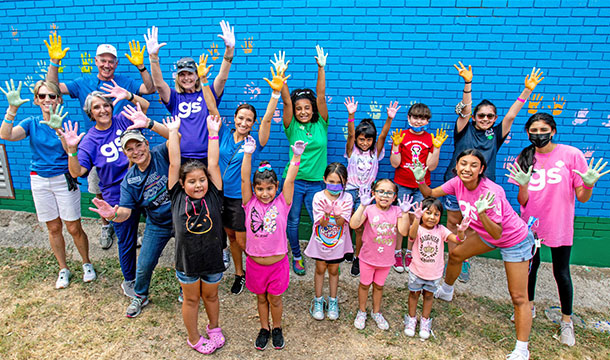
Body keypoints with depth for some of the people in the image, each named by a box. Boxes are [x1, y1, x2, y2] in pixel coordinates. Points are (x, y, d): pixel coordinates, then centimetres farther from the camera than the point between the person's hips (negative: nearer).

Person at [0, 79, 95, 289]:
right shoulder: (32, 123, 1)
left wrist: (58, 129, -37)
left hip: (64, 179, -3)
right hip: (39, 181, 3)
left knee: (74, 228, 1)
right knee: (53, 228, 12)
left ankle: (87, 264, 24)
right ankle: (63, 269, 28)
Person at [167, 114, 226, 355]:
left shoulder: (213, 197, -10)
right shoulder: (177, 198, -10)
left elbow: (213, 165, -13)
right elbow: (174, 164, -11)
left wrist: (213, 133, -10)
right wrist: (173, 132, -7)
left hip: (213, 260, 1)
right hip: (187, 262, 0)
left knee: (211, 295, 22)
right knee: (191, 299, 19)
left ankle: (214, 328, 48)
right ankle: (194, 338, 40)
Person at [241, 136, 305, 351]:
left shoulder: (281, 204, -8)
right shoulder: (250, 204, -7)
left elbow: (290, 180, -17)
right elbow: (244, 179, -15)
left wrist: (296, 156, -26)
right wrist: (248, 153, -22)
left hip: (278, 263, -1)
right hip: (255, 263, 1)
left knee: (274, 299, 16)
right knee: (261, 298, 20)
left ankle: (277, 329, 41)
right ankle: (264, 329, 43)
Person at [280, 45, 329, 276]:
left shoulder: (321, 124, 0)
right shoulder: (292, 127, -2)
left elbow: (321, 96, -9)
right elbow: (286, 101, -14)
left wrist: (321, 68, -18)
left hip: (316, 181, 0)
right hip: (294, 179, 0)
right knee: (293, 221, 11)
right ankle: (296, 256, 32)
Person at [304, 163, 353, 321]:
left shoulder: (347, 198, -13)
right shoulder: (319, 197, -15)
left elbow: (341, 223, -19)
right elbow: (321, 223, -18)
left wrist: (338, 216, -40)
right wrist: (326, 214, -38)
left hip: (338, 242, 0)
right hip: (320, 240, 0)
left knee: (334, 270, 16)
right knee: (320, 269, 15)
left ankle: (333, 301, 35)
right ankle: (318, 300, 34)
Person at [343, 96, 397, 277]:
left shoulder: (375, 152, 5)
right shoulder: (352, 151, 1)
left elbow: (382, 136, -10)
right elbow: (350, 134, -14)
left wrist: (389, 119, -25)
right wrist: (351, 116, -31)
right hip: (350, 189, 0)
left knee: (360, 227, -3)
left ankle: (357, 258, 13)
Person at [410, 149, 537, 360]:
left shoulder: (491, 192, -35)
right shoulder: (458, 183, -15)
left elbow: (497, 234, -35)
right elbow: (430, 194, -6)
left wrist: (482, 213, -51)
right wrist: (420, 180, -24)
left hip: (515, 240, -7)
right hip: (487, 234, 7)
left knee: (518, 297, -4)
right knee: (456, 255, 17)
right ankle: (446, 292, 45)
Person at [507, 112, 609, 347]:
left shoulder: (571, 155, -10)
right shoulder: (524, 159, -2)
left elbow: (582, 197, -7)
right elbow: (522, 201, -5)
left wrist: (589, 183, -26)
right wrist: (523, 184, -23)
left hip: (559, 226, -2)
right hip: (531, 223, 3)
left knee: (561, 273, 8)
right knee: (530, 266, 17)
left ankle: (567, 321, 29)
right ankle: (529, 307, 39)